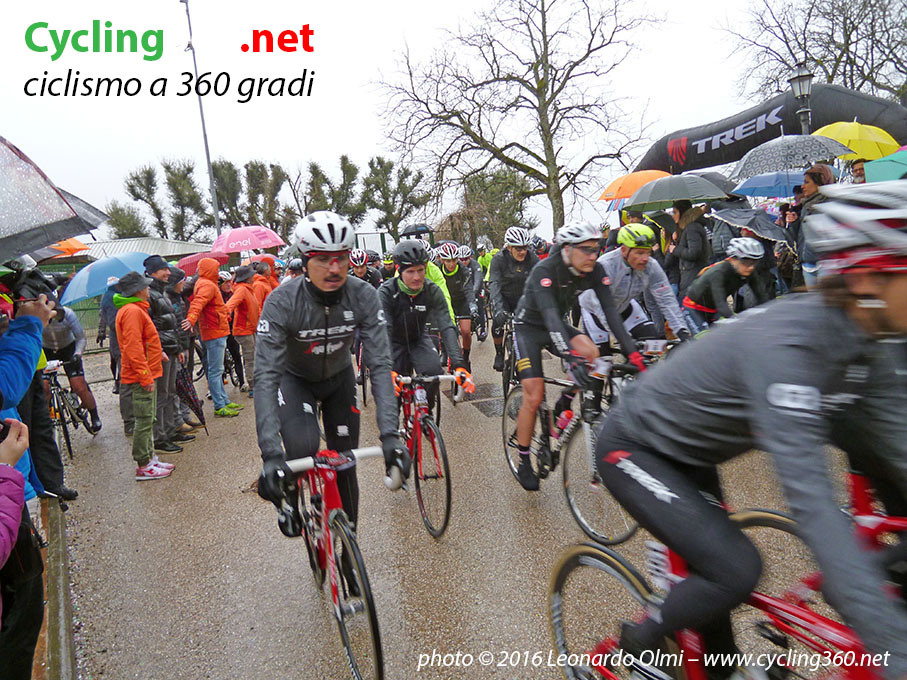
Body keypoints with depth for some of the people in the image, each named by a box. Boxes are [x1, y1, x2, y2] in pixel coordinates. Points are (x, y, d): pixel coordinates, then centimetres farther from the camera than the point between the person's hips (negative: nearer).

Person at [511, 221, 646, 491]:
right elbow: (550, 316, -41)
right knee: (534, 397, -12)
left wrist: (632, 351, -28)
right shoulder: (544, 271, -30)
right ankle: (524, 463, 7)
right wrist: (571, 357, -53)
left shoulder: (595, 270, -14)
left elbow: (610, 311, -18)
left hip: (557, 325, 5)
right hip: (529, 328, -5)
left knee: (591, 353, -26)